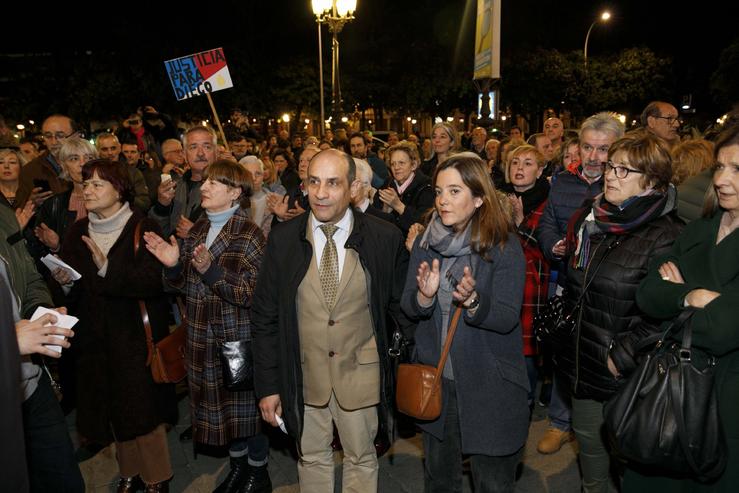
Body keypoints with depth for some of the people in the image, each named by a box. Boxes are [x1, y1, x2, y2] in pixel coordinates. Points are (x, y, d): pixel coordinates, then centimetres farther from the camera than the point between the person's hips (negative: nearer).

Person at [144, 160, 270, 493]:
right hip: (203, 338, 6)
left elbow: (252, 295, -21)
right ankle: (238, 466, 41)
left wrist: (211, 270, -29)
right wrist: (173, 264, -11)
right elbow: (186, 284, 8)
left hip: (239, 338, -6)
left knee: (247, 404, 9)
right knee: (222, 403, 19)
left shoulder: (249, 235, -14)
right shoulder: (198, 229, 5)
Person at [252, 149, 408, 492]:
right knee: (312, 458, 22)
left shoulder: (385, 238, -12)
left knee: (361, 460, 20)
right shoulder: (282, 239, -7)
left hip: (360, 373, -1)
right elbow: (265, 317, -3)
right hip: (303, 374, 1)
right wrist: (267, 385, -3)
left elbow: (399, 304, -1)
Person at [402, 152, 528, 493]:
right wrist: (424, 296, -22)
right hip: (435, 379, 4)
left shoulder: (504, 246, -14)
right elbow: (407, 307, -1)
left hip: (489, 386, -4)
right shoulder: (426, 243, -1)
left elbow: (508, 319, -17)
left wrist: (472, 300, -35)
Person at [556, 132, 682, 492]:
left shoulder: (667, 237, -18)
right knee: (588, 439, 23)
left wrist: (621, 357, -20)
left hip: (627, 374, -6)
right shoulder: (590, 218, 4)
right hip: (583, 361, 7)